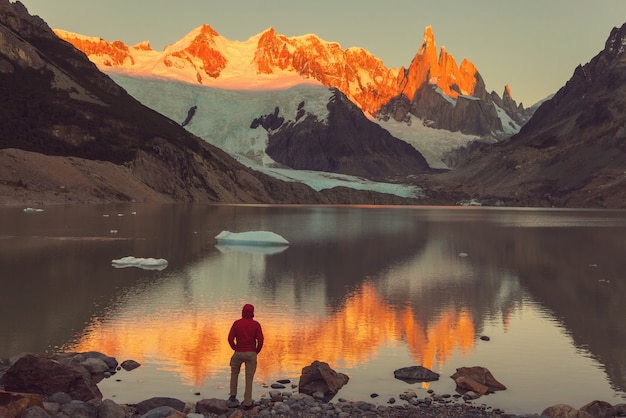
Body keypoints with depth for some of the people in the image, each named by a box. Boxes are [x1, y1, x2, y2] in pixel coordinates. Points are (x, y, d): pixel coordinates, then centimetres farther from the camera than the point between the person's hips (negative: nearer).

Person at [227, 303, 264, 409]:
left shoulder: (236, 323, -3)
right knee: (249, 378, 7)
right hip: (251, 354, -1)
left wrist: (236, 349, 11)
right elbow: (260, 340, -12)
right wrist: (256, 352, 6)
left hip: (238, 353, 1)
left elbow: (230, 339, -6)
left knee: (234, 372, 27)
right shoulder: (256, 324, -5)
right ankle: (247, 402, 4)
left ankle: (233, 395, 20)